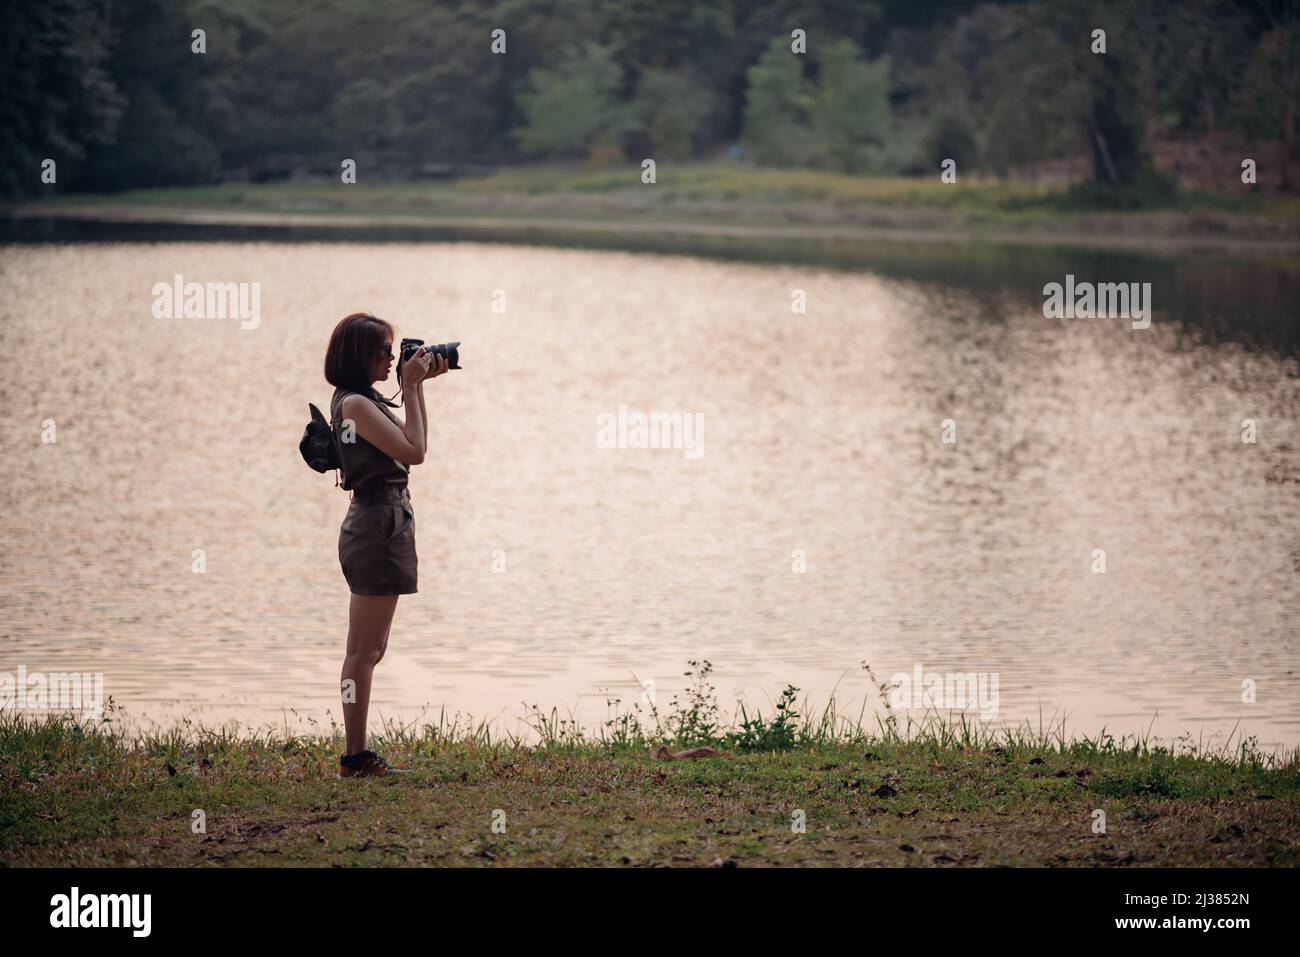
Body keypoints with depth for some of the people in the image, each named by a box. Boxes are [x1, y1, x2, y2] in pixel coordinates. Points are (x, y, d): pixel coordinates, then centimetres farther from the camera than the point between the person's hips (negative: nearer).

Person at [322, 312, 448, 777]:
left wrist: (419, 384, 15)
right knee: (364, 651, -7)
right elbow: (413, 450, -18)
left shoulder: (363, 401, 15)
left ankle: (357, 756, 14)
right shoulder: (355, 403, -15)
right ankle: (356, 757, -5)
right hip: (378, 524, -11)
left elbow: (413, 445, 20)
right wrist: (411, 387, -12)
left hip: (381, 523, 11)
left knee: (369, 650, 12)